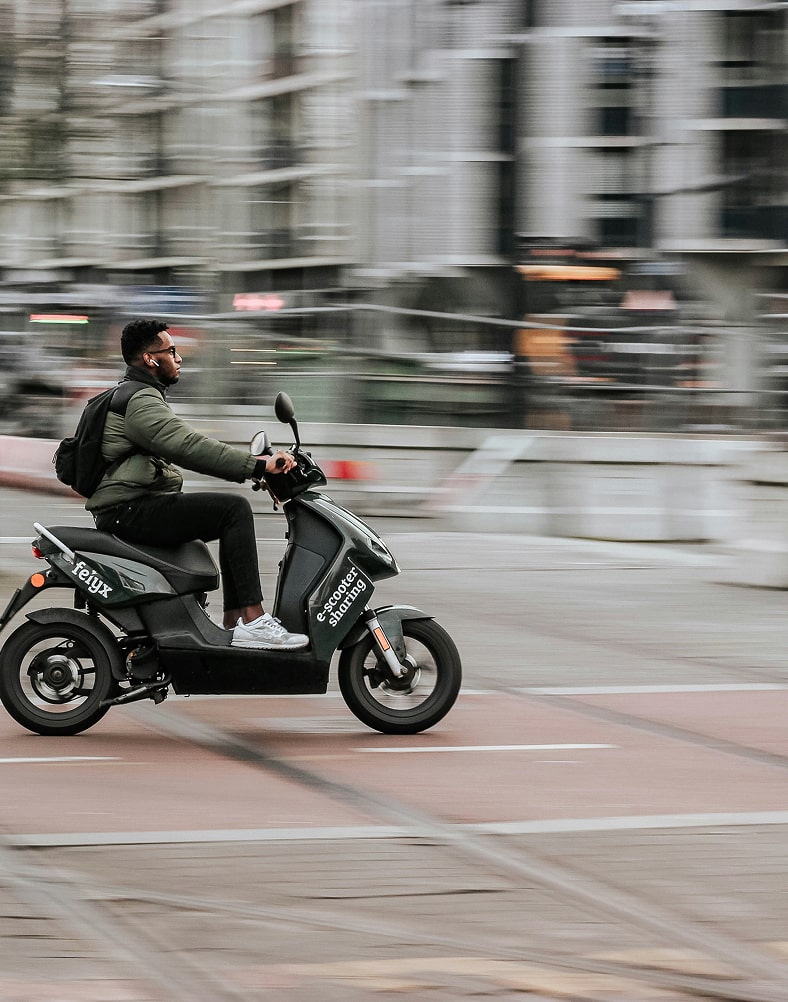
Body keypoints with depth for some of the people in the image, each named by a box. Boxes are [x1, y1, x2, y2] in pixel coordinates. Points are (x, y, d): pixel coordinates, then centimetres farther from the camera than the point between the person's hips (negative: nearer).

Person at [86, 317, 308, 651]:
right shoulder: (140, 402, -13)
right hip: (129, 509, -11)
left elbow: (189, 448, 23)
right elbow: (190, 448, -25)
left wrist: (254, 464, 13)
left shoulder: (142, 396, 23)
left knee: (233, 513, 15)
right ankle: (252, 622, -24)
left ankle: (233, 621, 9)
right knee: (234, 509, -18)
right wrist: (258, 465, -27)